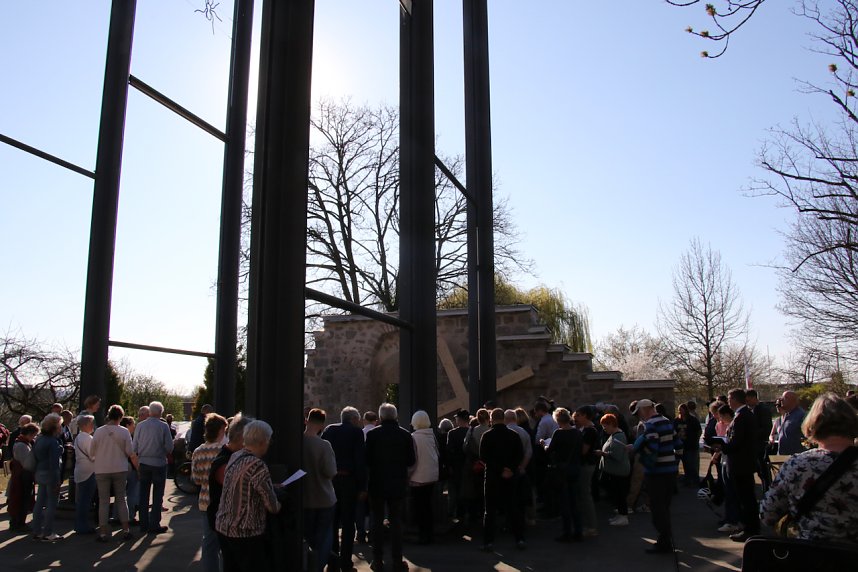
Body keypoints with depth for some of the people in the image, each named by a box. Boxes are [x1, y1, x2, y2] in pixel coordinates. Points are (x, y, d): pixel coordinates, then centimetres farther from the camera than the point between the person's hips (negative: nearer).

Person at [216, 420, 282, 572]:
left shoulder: (234, 457, 2)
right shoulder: (257, 465, -21)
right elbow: (273, 507, -16)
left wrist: (273, 487, 17)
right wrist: (279, 505, 5)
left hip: (223, 527, 8)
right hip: (246, 534, -8)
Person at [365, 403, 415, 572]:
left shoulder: (372, 434, -11)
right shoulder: (405, 434, -6)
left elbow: (367, 459, -9)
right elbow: (411, 461, -3)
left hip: (377, 483, -1)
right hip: (397, 484, 1)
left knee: (377, 521, 9)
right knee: (396, 522, 9)